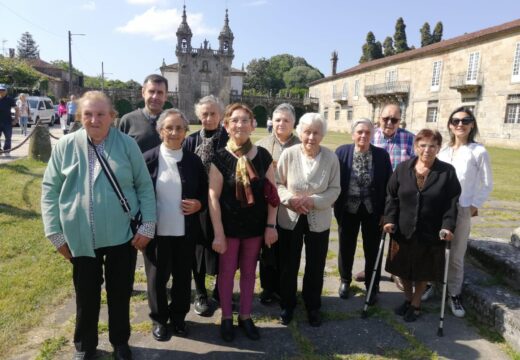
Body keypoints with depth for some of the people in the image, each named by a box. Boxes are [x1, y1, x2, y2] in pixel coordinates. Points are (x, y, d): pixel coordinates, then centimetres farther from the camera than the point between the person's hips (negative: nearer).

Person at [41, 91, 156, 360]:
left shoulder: (127, 144, -5)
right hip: (81, 239, 1)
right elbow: (50, 190, 1)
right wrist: (55, 232, -2)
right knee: (86, 296, 17)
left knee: (120, 293, 15)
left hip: (122, 236, -1)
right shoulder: (65, 146, -3)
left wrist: (147, 225, -7)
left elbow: (145, 186, -2)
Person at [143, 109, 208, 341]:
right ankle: (159, 319, 35)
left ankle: (178, 317, 37)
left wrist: (199, 204, -10)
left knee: (183, 276, 15)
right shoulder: (148, 159, -6)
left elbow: (205, 192, 11)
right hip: (156, 231, -2)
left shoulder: (193, 161, 2)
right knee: (157, 277, 13)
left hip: (185, 232, 2)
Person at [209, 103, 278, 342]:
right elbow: (213, 197, -10)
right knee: (227, 272, 11)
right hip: (229, 225, -2)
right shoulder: (220, 157, -10)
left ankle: (245, 317, 33)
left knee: (249, 272, 15)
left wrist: (271, 225, -2)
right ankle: (226, 318, 31)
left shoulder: (263, 156, -3)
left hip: (255, 225, 2)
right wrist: (218, 233, -12)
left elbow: (272, 193, 1)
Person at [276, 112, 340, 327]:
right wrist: (290, 199, -21)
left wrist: (313, 201, -21)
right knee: (288, 265, 14)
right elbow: (277, 183, -4)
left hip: (318, 221, 1)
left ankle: (313, 307, 37)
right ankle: (287, 305, 36)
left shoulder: (331, 158, -11)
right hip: (290, 219, 0)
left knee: (315, 267, 14)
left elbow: (335, 189, -7)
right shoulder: (288, 154, -12)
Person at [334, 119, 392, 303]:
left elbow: (388, 184, -2)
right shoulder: (341, 152, -7)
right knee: (346, 247, 15)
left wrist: (385, 212, -3)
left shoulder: (382, 155, -5)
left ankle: (372, 286, 31)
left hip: (373, 210, 0)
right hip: (348, 208, 0)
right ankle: (345, 280, 38)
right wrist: (336, 206, -7)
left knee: (372, 250, 12)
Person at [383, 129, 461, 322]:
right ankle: (407, 299, 40)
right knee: (403, 269, 16)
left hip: (431, 233, -2)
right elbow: (391, 196, 0)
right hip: (403, 231, 2)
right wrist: (390, 220, -9)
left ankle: (416, 304, 35)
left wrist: (448, 227, -15)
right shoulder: (403, 168, -1)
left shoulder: (447, 172, -5)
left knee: (423, 271, 14)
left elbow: (452, 203, -5)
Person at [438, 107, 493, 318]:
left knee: (455, 255, 3)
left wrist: (474, 205, -4)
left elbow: (487, 184, -1)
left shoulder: (478, 152, -5)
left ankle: (454, 295, 18)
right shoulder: (443, 151, 7)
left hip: (461, 209, -3)